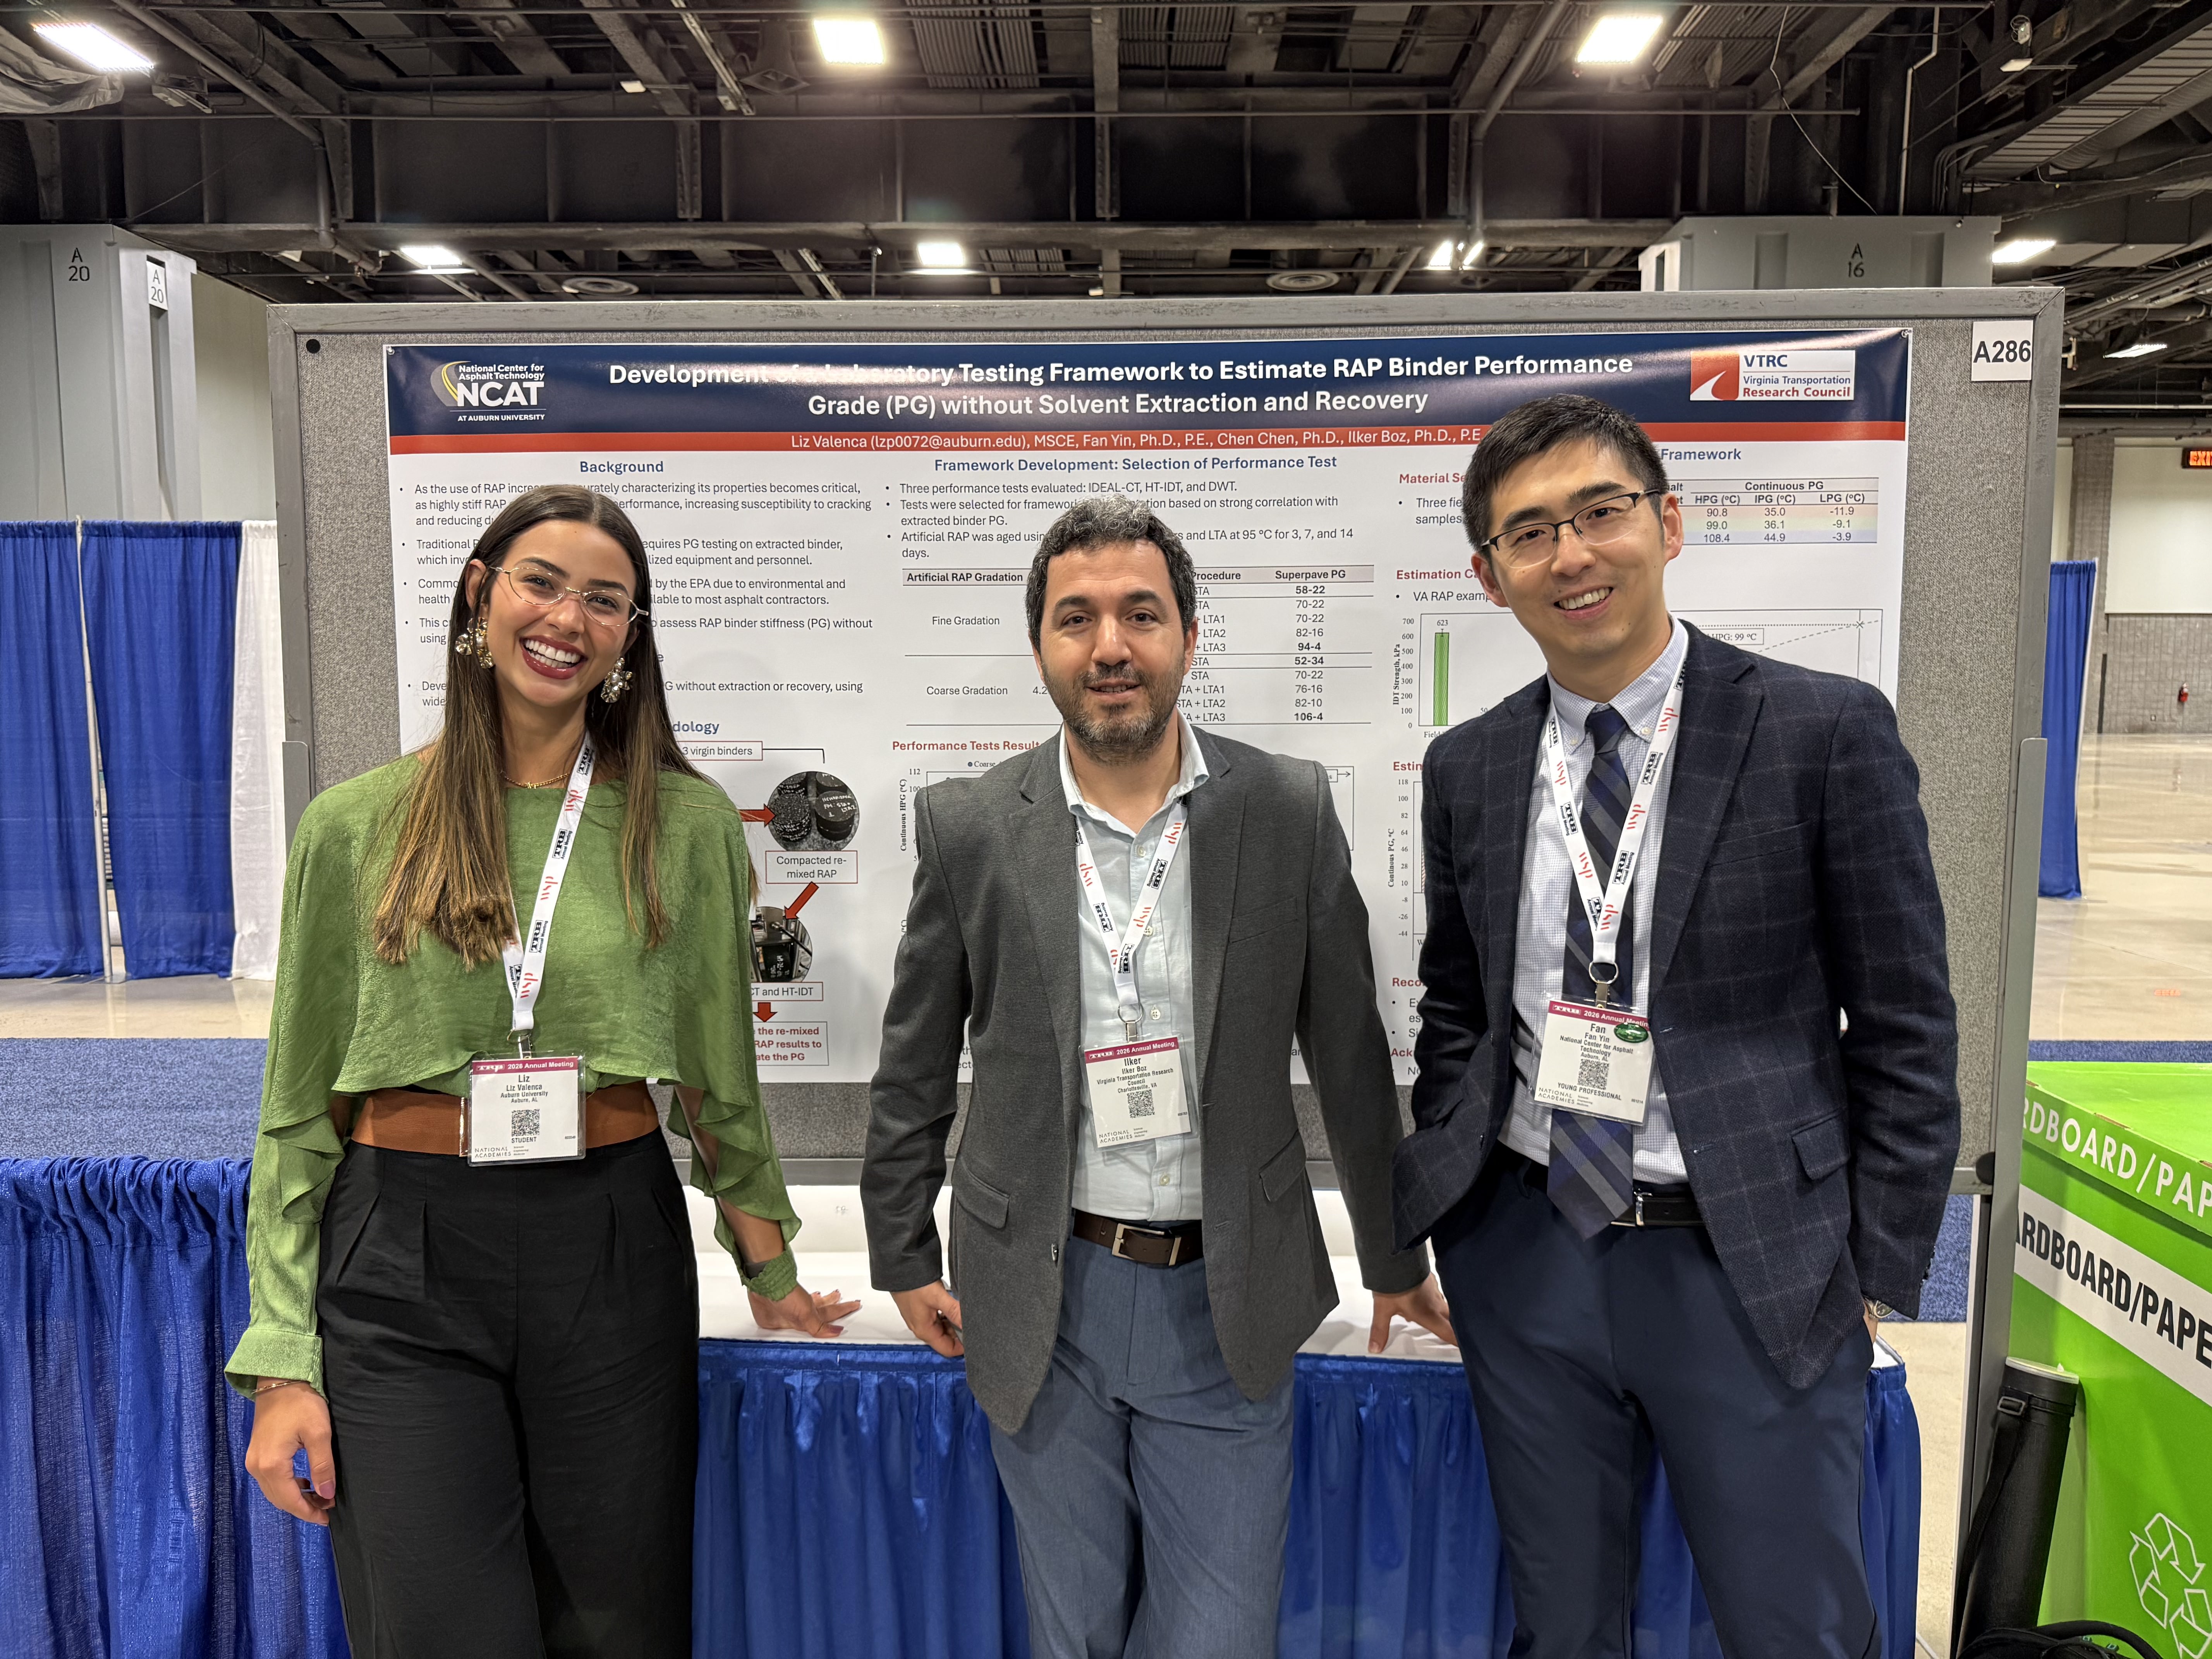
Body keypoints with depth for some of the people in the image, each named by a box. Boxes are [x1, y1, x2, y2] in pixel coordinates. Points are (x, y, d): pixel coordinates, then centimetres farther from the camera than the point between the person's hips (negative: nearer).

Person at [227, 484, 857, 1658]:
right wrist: (281, 1362, -1)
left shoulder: (687, 823, 0)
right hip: (404, 1263, 0)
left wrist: (768, 1264, 16)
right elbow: (299, 1111, 4)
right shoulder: (356, 826, 0)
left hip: (615, 1247, 1)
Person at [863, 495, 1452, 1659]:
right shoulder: (968, 827, -5)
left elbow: (1349, 1054, 2)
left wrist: (1395, 1258, 10)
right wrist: (903, 1256, 8)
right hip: (1043, 1301, 1)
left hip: (1227, 1301, 0)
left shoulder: (1289, 811, -5)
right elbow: (914, 1068, 4)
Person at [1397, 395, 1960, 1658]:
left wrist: (1881, 1272, -5)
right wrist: (1433, 1212, 6)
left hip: (1756, 1269, -3)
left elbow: (1908, 1030, -4)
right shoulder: (1468, 769, 4)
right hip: (1529, 1257, 4)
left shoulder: (1828, 733, -8)